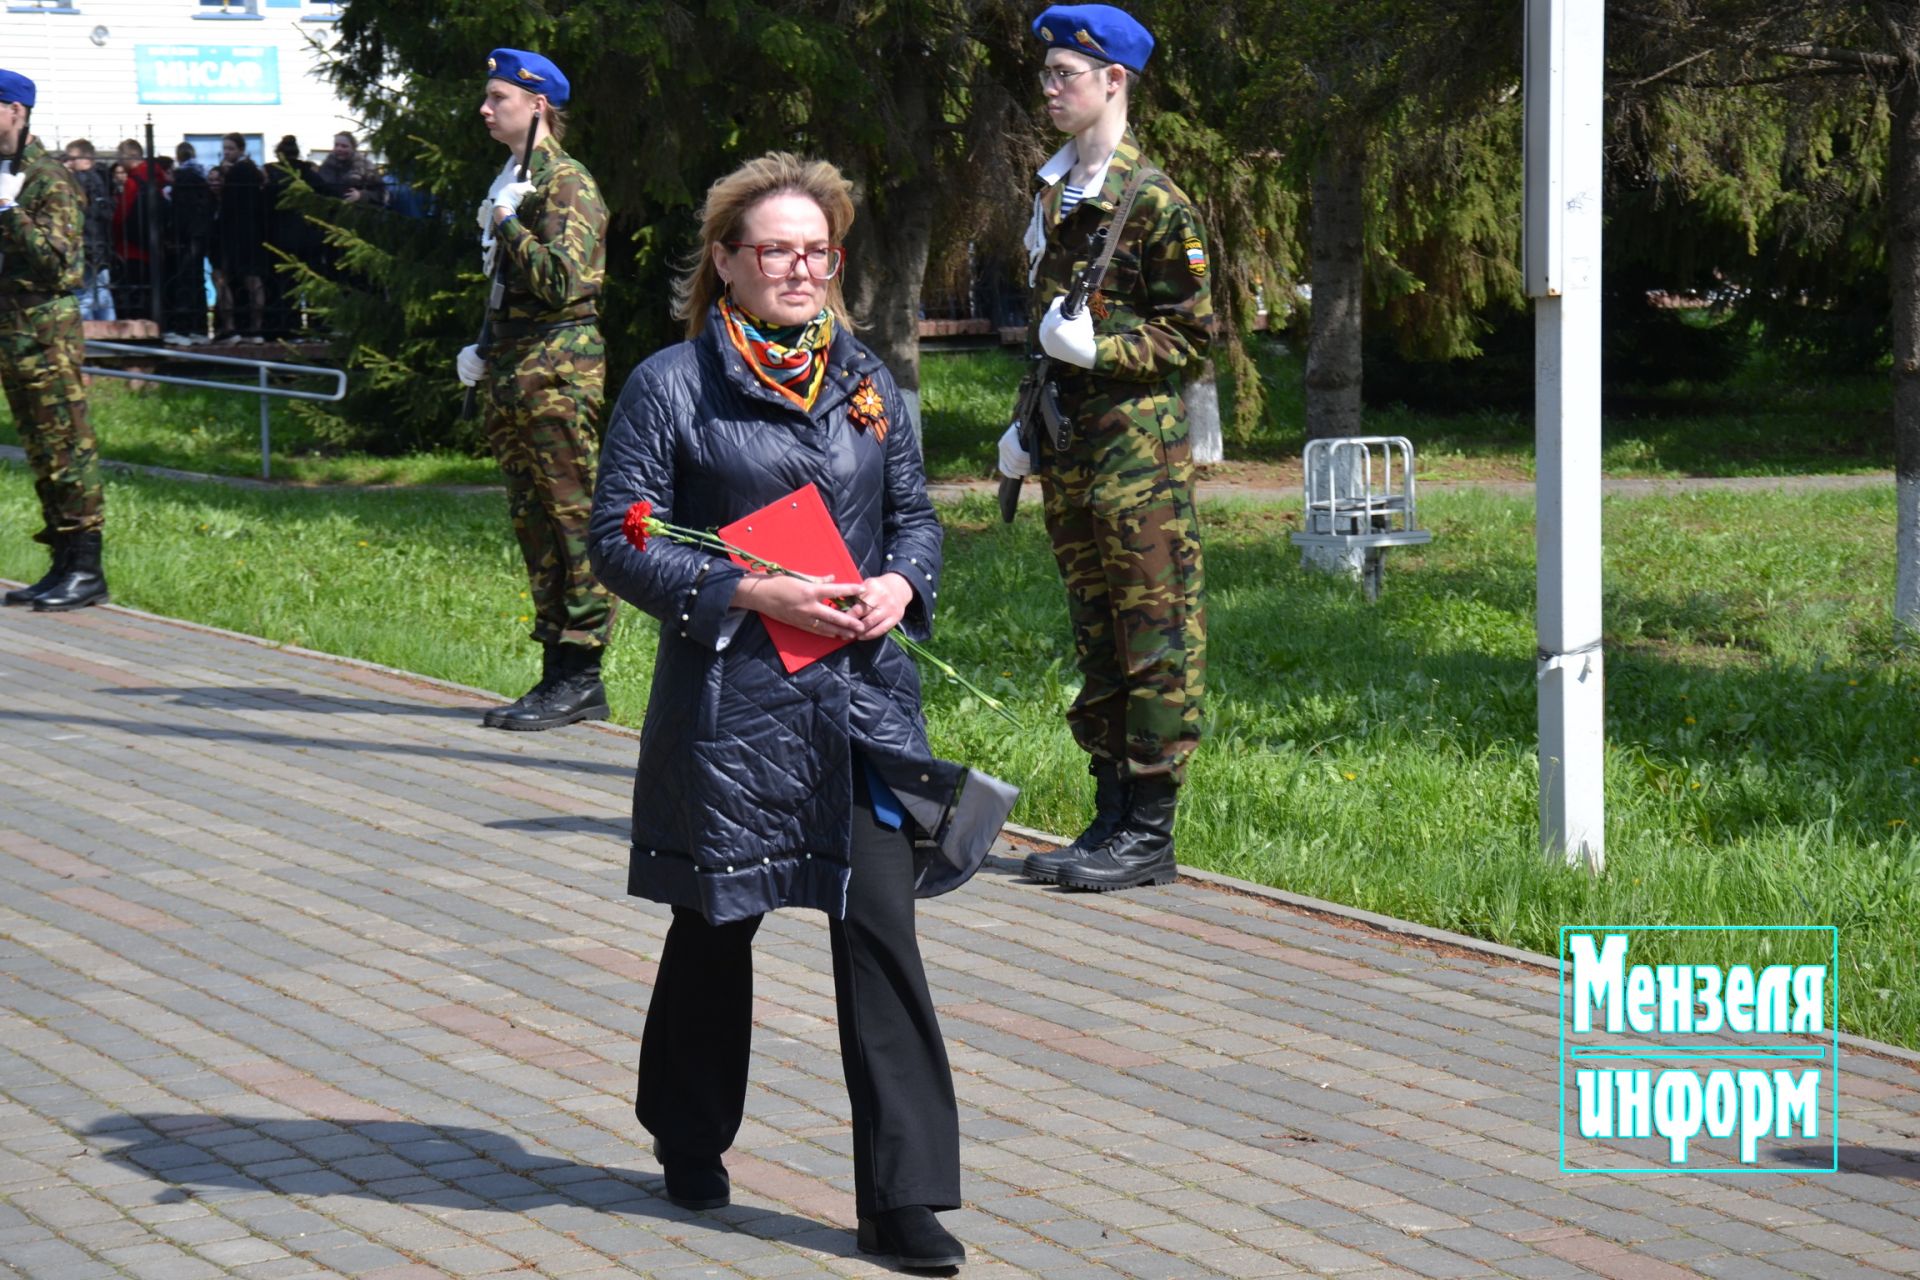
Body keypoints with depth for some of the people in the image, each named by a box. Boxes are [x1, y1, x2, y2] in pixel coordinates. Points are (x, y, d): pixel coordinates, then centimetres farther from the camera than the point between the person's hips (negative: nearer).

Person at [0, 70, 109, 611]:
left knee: (66, 447, -7)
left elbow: (60, 259, -19)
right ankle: (63, 566, 15)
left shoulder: (48, 179, -10)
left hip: (46, 332, -9)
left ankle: (86, 570, -5)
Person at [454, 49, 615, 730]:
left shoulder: (567, 183, -10)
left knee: (572, 520, -7)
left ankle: (580, 676, -6)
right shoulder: (512, 181, 19)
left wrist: (507, 226, -13)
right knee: (534, 522, 10)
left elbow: (562, 279, -22)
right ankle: (560, 674, 14)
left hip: (558, 371, -10)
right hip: (516, 370, 10)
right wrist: (489, 356, 18)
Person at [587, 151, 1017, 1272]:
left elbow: (915, 509, 18)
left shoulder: (866, 380, 10)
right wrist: (750, 594, -15)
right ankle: (690, 1145, 35)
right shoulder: (671, 386, -3)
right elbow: (621, 540, -6)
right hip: (729, 702, -3)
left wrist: (902, 582, -4)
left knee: (881, 929, -4)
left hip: (860, 695, 3)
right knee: (716, 925, 12)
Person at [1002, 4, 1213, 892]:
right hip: (1069, 448, 8)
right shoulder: (1052, 195, 15)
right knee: (1094, 638, 12)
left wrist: (1099, 351, -19)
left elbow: (1193, 336, -9)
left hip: (1139, 443, -8)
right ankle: (1112, 819, 18)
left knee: (1156, 640, -3)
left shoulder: (1153, 203, -9)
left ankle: (1150, 833, 0)